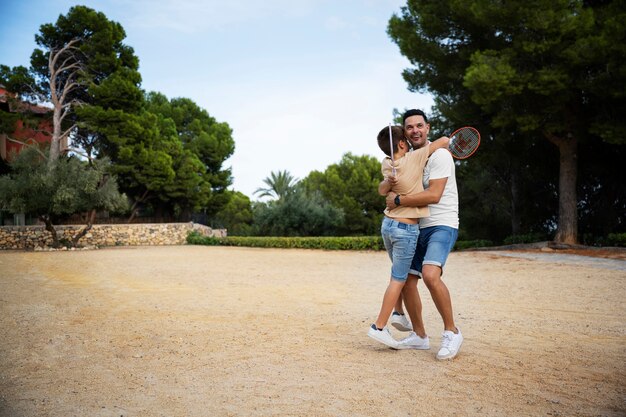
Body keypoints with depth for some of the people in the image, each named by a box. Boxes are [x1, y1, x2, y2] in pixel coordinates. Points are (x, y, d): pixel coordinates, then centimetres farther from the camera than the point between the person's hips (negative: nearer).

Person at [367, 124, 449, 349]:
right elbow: (444, 141, -9)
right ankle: (379, 327, 2)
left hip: (388, 224, 7)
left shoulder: (386, 165, -2)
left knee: (399, 275, 22)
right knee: (398, 280, 0)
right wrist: (447, 146, 12)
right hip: (405, 229, -7)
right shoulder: (413, 159, -16)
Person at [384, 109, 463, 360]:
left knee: (430, 275, -28)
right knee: (406, 280, 5)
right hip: (416, 228, 8)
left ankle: (451, 332, -10)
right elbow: (389, 188, 18)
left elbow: (433, 195, -21)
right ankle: (419, 334, 22)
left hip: (442, 225, -8)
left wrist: (398, 200, -17)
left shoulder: (439, 155, -11)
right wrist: (390, 185, -5)